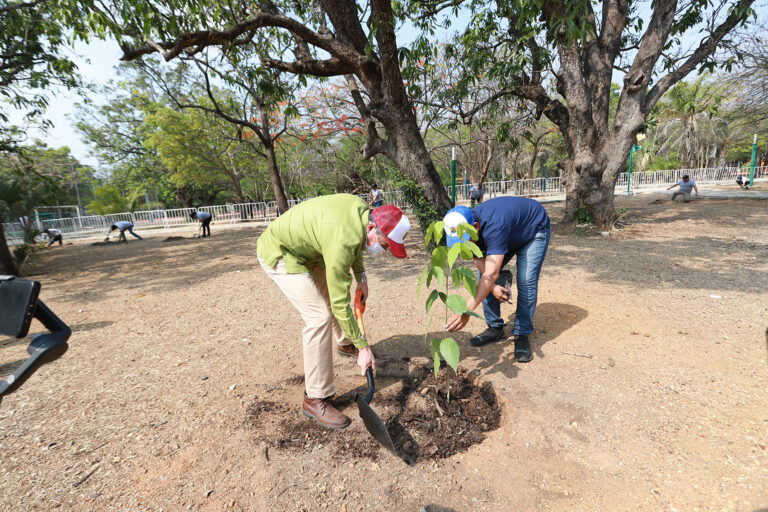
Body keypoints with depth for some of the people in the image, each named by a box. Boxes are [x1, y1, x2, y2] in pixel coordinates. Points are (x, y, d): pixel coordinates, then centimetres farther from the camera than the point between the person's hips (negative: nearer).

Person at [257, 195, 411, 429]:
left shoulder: (363, 209, -12)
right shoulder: (342, 243, -37)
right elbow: (340, 304, -30)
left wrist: (361, 278, 8)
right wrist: (363, 347, -21)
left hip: (305, 249, 10)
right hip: (279, 254, -9)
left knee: (332, 291, 19)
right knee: (319, 317, -15)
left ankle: (343, 343, 47)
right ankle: (315, 400, -2)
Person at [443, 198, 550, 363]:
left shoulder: (494, 226, -46)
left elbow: (492, 274, -52)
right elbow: (480, 260, -10)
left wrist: (467, 311, -57)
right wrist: (493, 286, -24)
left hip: (535, 229, -6)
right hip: (509, 235, 7)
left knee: (526, 280, -21)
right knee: (483, 275, -3)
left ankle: (522, 335, -5)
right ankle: (495, 328, 9)